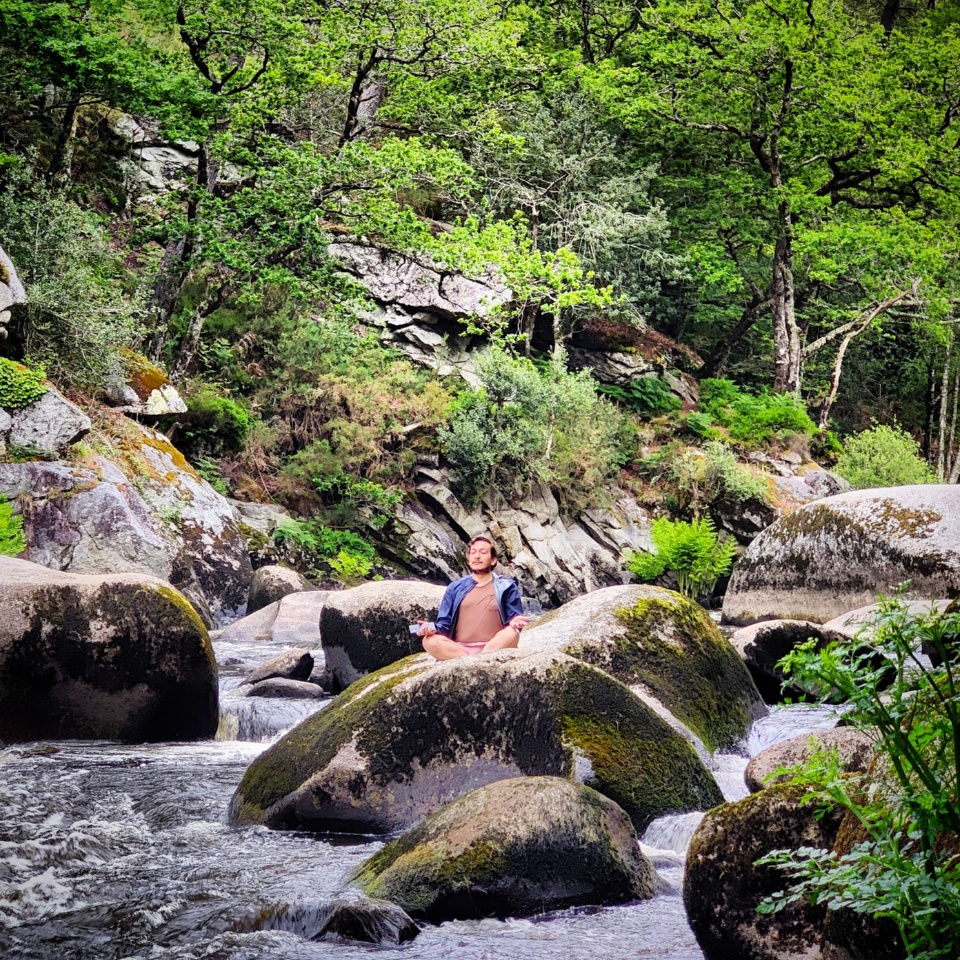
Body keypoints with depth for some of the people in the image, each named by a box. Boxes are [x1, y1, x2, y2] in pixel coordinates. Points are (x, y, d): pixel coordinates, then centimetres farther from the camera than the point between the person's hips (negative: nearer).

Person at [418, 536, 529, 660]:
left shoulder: (506, 587, 14)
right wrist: (433, 628, -11)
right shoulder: (455, 588, 19)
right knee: (430, 641, -28)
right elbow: (445, 624, 13)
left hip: (494, 648, -1)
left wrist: (514, 622, -18)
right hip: (458, 649, 1)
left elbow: (514, 618, 8)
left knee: (512, 634, -34)